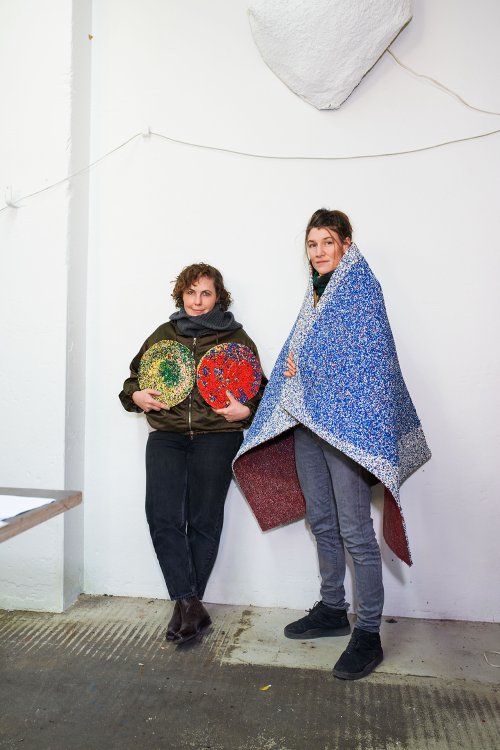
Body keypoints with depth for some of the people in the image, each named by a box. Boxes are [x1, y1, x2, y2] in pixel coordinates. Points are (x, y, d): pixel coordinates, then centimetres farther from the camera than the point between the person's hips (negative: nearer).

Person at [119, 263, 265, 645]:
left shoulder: (236, 338, 9)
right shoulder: (163, 334, 16)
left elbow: (260, 390, 9)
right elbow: (134, 378, 24)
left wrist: (245, 410, -10)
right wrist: (136, 396, 3)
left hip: (216, 435, -2)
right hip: (166, 435, 3)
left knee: (204, 520, -1)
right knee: (162, 515, -12)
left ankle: (186, 605, 15)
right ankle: (191, 604, -4)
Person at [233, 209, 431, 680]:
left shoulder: (361, 288, -3)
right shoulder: (314, 295, 20)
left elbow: (361, 355, -14)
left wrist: (302, 362, -9)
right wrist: (293, 368, 1)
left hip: (346, 422, -8)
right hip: (306, 421, 8)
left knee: (355, 531, -4)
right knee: (322, 522, 15)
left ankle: (368, 635, 8)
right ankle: (332, 610, 30)